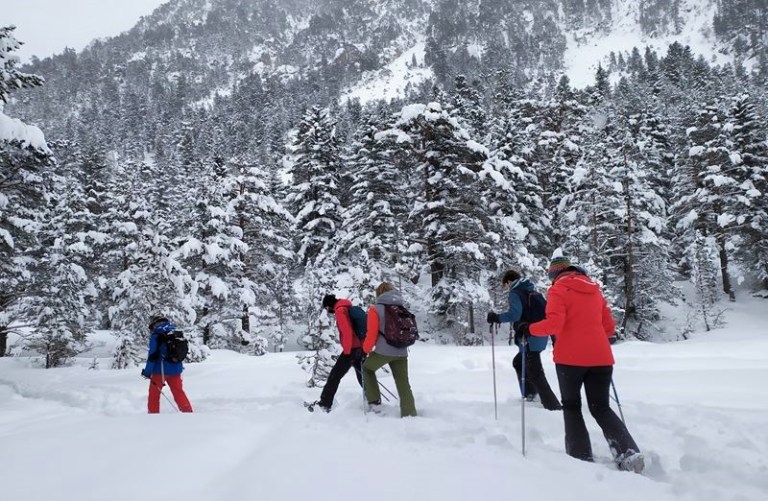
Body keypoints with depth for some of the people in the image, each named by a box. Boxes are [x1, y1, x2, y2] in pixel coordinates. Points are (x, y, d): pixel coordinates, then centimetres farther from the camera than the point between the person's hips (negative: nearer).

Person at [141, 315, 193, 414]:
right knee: (179, 392, 13)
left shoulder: (156, 335, -8)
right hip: (175, 369, 5)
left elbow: (153, 355, -14)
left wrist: (147, 371, -7)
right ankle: (188, 412, 9)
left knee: (154, 394, 11)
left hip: (160, 370, -5)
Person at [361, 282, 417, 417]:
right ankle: (410, 415, 10)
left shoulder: (376, 309, -3)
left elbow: (372, 333, -5)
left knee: (367, 369, 24)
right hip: (401, 352, 4)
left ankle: (375, 402, 17)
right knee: (404, 385, 11)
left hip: (383, 351, -4)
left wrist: (366, 349, 10)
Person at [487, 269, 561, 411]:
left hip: (529, 339, -9)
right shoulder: (532, 292, 17)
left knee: (535, 374, -6)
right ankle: (530, 394, 30)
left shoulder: (515, 293, -8)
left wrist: (496, 318, -12)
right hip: (540, 336, 9)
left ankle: (553, 405, -9)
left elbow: (514, 314, -23)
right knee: (518, 362, 27)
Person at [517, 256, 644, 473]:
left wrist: (529, 329, -2)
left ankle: (582, 457, 3)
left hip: (570, 358, -5)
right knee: (601, 408, 14)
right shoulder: (594, 289, 16)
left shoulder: (559, 289, -2)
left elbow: (554, 323, -16)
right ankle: (629, 453, -3)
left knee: (571, 407, 11)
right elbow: (609, 326, 16)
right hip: (600, 358, 5)